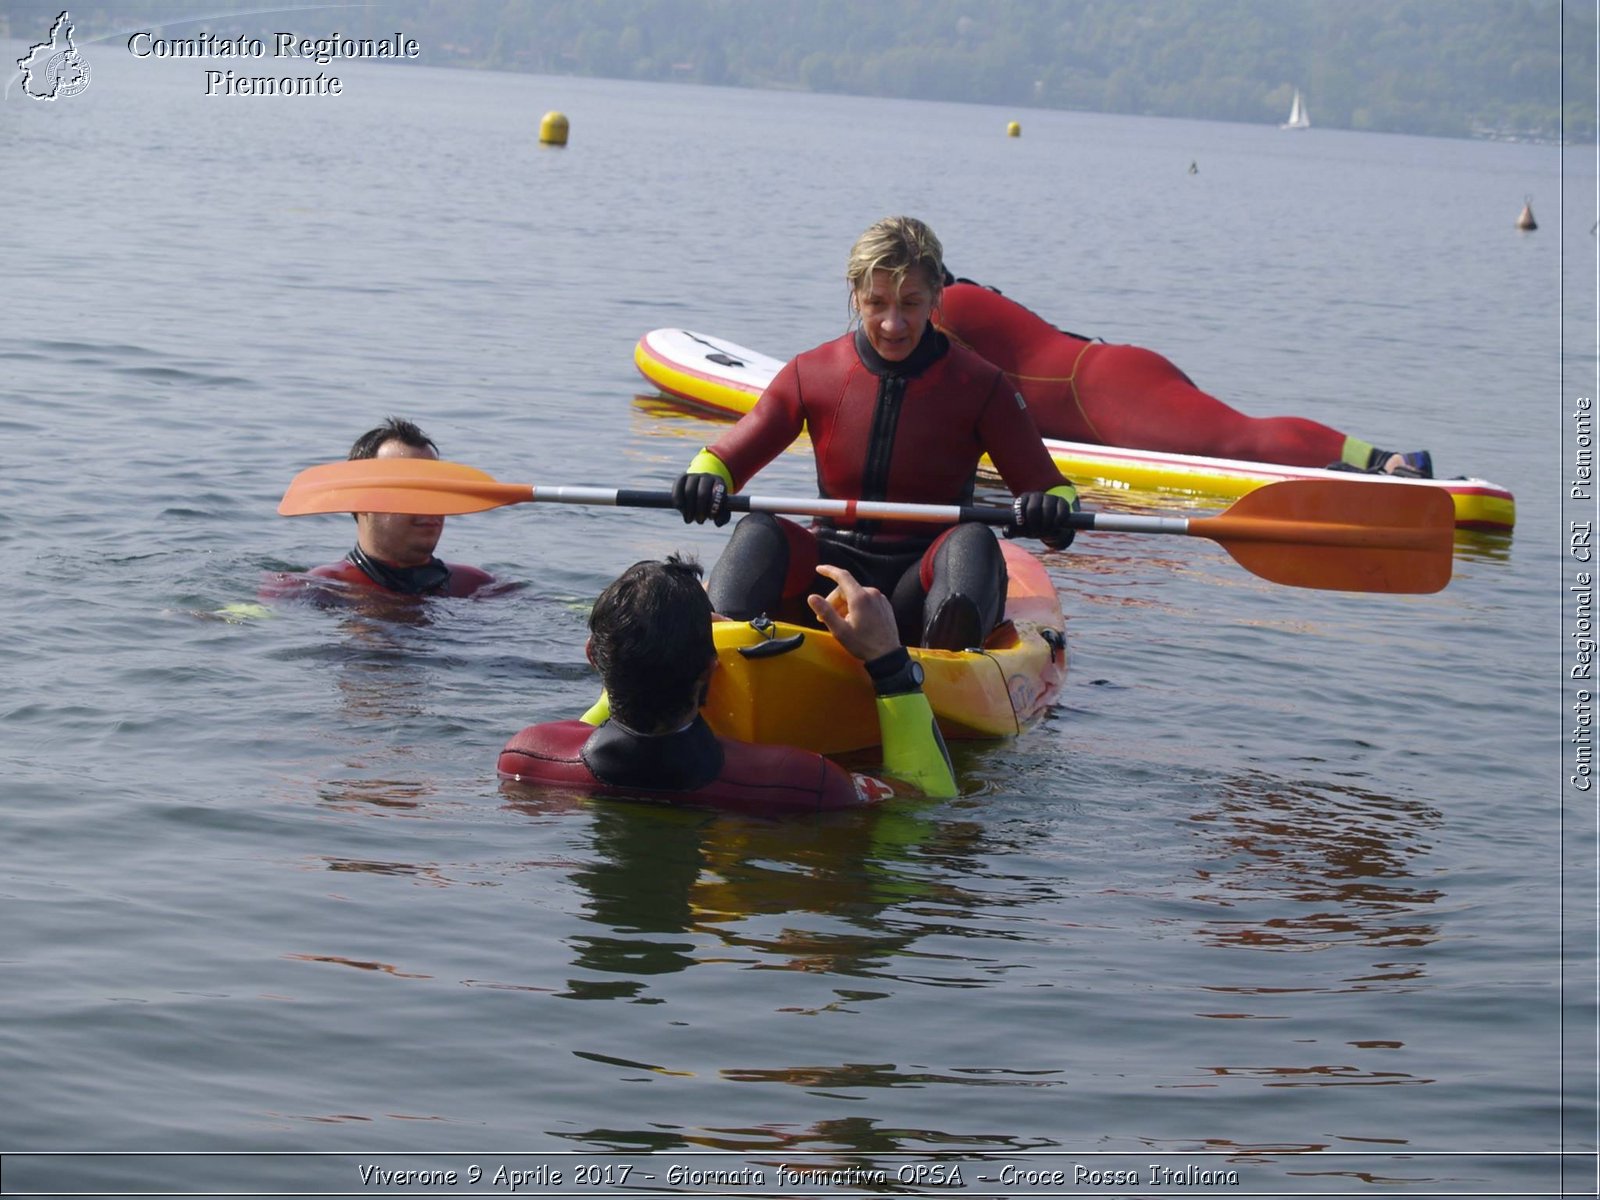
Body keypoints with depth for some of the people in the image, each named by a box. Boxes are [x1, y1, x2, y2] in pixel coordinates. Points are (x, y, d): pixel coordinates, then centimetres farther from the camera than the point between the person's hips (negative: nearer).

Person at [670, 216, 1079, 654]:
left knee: (972, 541, -34)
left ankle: (950, 654, -66)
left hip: (922, 585, -2)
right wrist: (705, 481, -20)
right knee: (758, 533, -27)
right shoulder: (812, 373, 5)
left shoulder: (978, 385, 0)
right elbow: (723, 458, 6)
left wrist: (1052, 510, -28)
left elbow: (1050, 487, -2)